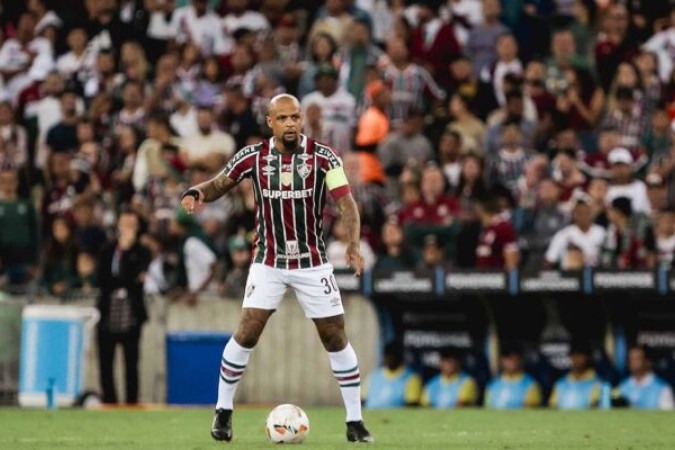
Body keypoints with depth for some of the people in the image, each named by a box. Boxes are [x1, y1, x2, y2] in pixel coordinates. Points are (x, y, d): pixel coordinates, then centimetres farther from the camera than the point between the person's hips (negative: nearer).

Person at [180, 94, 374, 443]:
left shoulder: (323, 158, -11)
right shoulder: (253, 157, -6)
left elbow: (346, 202, -17)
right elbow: (221, 183, 6)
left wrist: (353, 244, -33)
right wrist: (196, 193, -18)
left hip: (313, 263, 0)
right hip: (268, 262, 0)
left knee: (336, 339, 0)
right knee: (246, 334, -9)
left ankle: (355, 421, 10)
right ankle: (223, 411, 8)